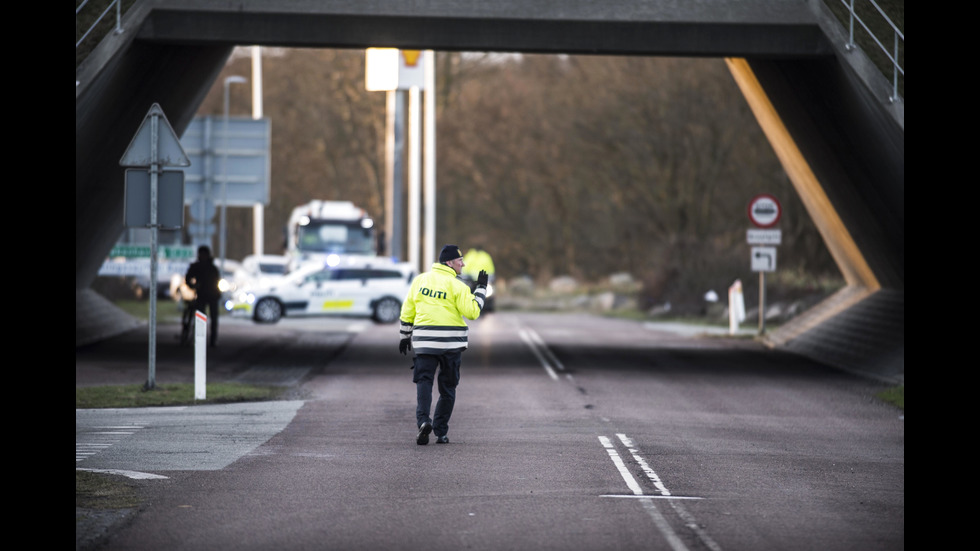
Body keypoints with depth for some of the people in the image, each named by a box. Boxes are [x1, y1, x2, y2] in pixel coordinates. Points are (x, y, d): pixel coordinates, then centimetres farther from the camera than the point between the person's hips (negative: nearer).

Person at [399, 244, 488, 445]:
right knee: (448, 387, 10)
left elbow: (407, 310, 10)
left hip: (424, 342, 2)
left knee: (424, 381, 1)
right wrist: (481, 289, 0)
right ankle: (441, 432, 11)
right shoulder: (456, 285, -7)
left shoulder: (420, 280, 7)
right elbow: (472, 312, -10)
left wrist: (405, 335, 20)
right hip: (451, 344, -2)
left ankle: (423, 420, -25)